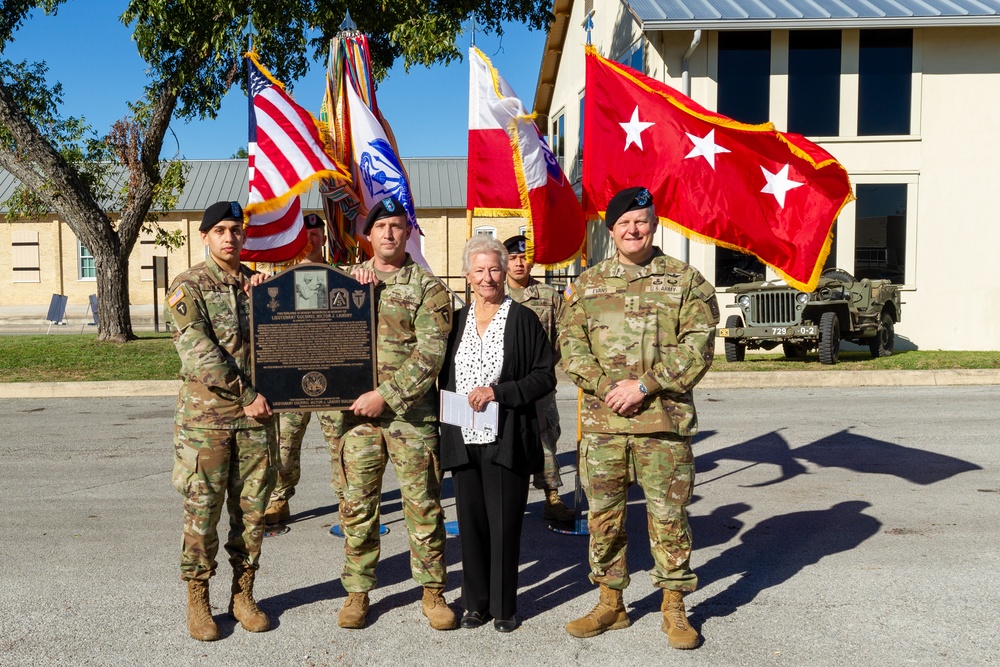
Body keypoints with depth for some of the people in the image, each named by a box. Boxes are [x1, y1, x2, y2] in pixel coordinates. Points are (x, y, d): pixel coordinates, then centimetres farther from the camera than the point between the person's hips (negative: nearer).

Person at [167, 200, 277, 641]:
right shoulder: (188, 286, -2)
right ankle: (197, 601, 19)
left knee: (251, 509, 9)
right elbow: (198, 351, -13)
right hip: (206, 414, -4)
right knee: (202, 510, 4)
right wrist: (245, 395, -16)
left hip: (256, 415, 4)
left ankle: (243, 595, 23)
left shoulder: (259, 283, 12)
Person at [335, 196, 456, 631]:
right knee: (357, 504, 8)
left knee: (423, 504, 4)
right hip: (358, 409, 3)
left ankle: (433, 592, 18)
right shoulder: (347, 279, 14)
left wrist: (387, 395, -16)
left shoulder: (427, 286, 1)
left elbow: (431, 351, -8)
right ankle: (357, 591, 23)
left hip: (411, 411, -3)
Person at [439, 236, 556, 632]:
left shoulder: (523, 320, -2)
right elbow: (443, 377, 17)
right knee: (470, 522, 8)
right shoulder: (457, 321, 11)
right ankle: (476, 602, 23)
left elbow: (545, 377, -5)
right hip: (463, 439, 4)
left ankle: (504, 606, 18)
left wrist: (498, 392, -15)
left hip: (506, 440, -4)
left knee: (504, 523, 2)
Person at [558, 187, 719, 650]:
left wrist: (643, 386, -13)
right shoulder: (588, 283, 10)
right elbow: (571, 343, 5)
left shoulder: (685, 281, 2)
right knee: (603, 515, 10)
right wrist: (605, 386, -11)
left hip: (663, 419, -2)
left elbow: (697, 347, -5)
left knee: (668, 514, 5)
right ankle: (611, 604, 27)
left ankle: (674, 607, 22)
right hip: (601, 420, 3)